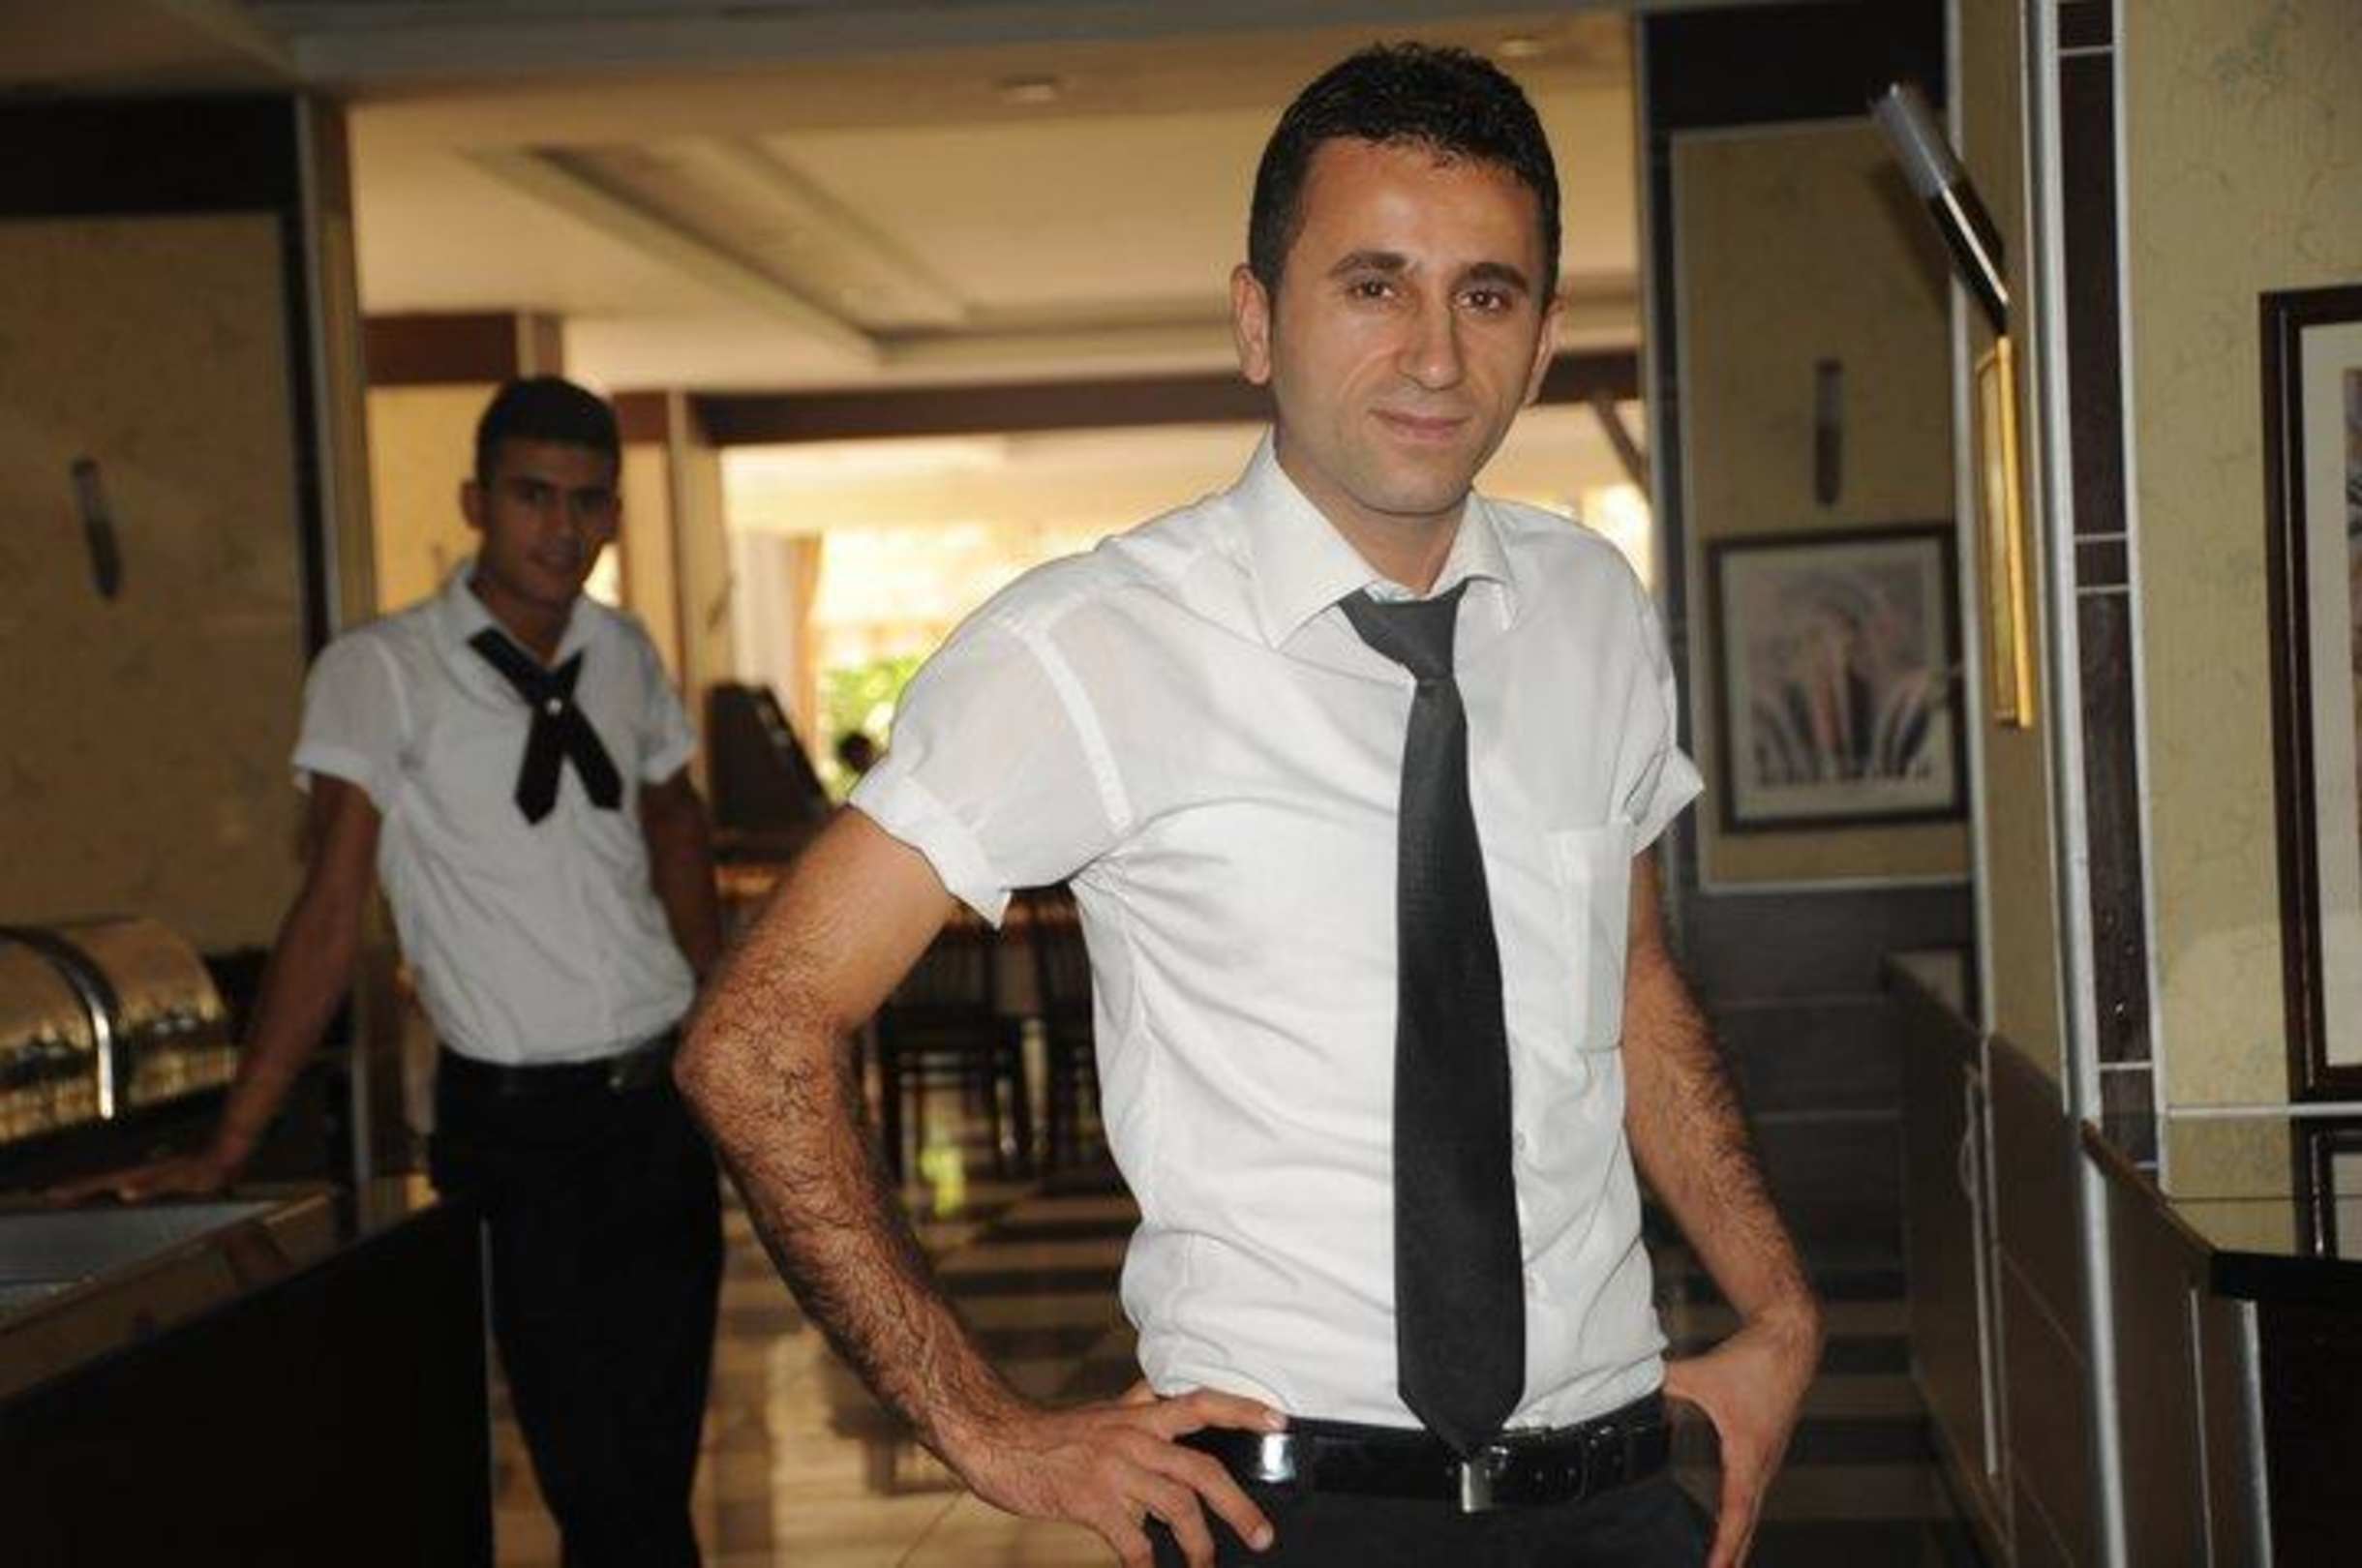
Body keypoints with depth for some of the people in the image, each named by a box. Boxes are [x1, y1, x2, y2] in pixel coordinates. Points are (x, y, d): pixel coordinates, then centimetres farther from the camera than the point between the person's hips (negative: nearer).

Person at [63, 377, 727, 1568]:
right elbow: (331, 910, -13)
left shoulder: (624, 655, 5)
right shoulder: (381, 671, -10)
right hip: (522, 1128, -5)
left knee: (659, 1461, 11)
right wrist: (228, 1147, -17)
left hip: (665, 1107, 5)